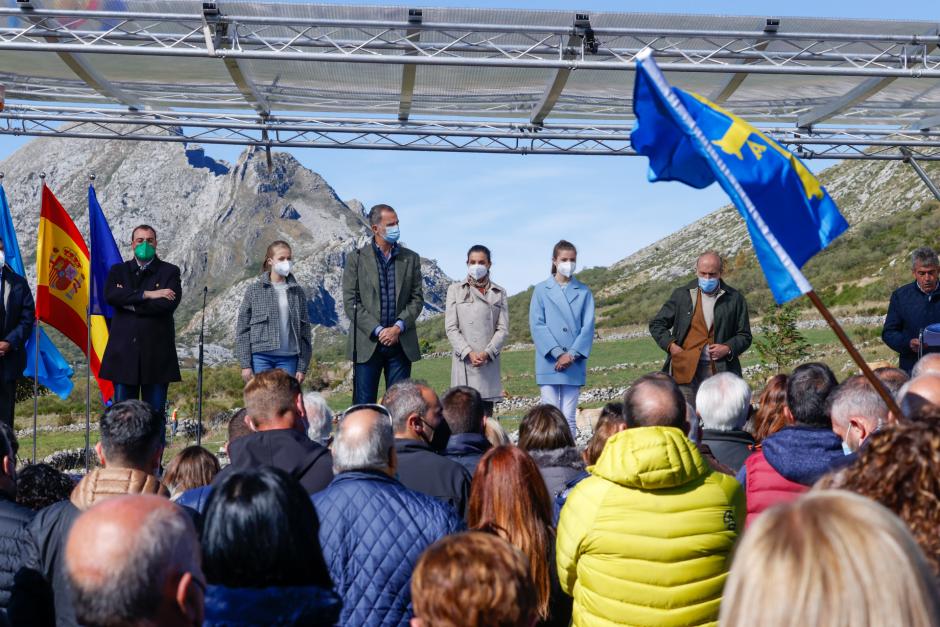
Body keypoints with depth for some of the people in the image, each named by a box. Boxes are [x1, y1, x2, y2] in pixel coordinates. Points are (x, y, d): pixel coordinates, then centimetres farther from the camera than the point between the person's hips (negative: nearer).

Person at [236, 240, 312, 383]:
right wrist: (245, 364, -4)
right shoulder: (255, 290, 3)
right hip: (261, 357, -2)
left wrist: (302, 367, 3)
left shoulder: (297, 292, 8)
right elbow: (242, 328, 2)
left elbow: (304, 330, 9)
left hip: (289, 358, 2)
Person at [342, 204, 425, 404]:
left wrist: (398, 327, -10)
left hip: (401, 344, 2)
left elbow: (417, 299, 6)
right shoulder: (356, 259, 2)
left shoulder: (411, 258, 10)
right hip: (367, 343, -2)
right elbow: (350, 303, -3)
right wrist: (378, 331, -12)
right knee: (364, 405, 1)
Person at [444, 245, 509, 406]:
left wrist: (487, 353, -11)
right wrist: (469, 353, -11)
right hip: (464, 361, -1)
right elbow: (451, 327, 3)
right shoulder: (455, 289, 11)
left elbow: (503, 329, 6)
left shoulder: (499, 293, 14)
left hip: (489, 361, 1)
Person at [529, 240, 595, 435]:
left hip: (574, 363, 1)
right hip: (549, 362, -1)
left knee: (569, 418, 4)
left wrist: (572, 354, -10)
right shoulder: (541, 290, 5)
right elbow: (537, 325, -2)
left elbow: (588, 326, 3)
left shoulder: (583, 292, 10)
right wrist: (557, 353, -11)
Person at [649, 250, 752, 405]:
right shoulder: (681, 294, 9)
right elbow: (656, 324, 13)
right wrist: (671, 346, -2)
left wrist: (728, 348, -7)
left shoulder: (734, 298, 7)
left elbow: (744, 336, 12)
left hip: (719, 368, 0)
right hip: (685, 368, 1)